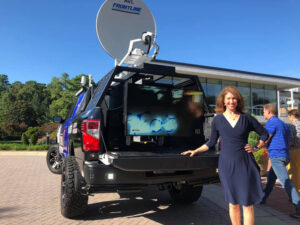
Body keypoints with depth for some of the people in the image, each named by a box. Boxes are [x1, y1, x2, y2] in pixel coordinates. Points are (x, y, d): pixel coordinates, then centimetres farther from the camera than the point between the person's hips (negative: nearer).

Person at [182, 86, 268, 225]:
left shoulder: (246, 118, 2)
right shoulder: (218, 119, 2)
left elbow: (264, 134, 14)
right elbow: (211, 142, 9)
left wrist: (256, 148, 3)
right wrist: (196, 151, 3)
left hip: (245, 164, 0)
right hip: (227, 165, 0)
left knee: (247, 203, 3)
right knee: (233, 203, 11)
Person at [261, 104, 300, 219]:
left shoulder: (271, 122, -9)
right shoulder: (283, 124, 19)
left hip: (276, 156, -10)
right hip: (285, 155, 10)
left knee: (285, 182, -11)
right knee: (271, 178, 20)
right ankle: (262, 198, 33)